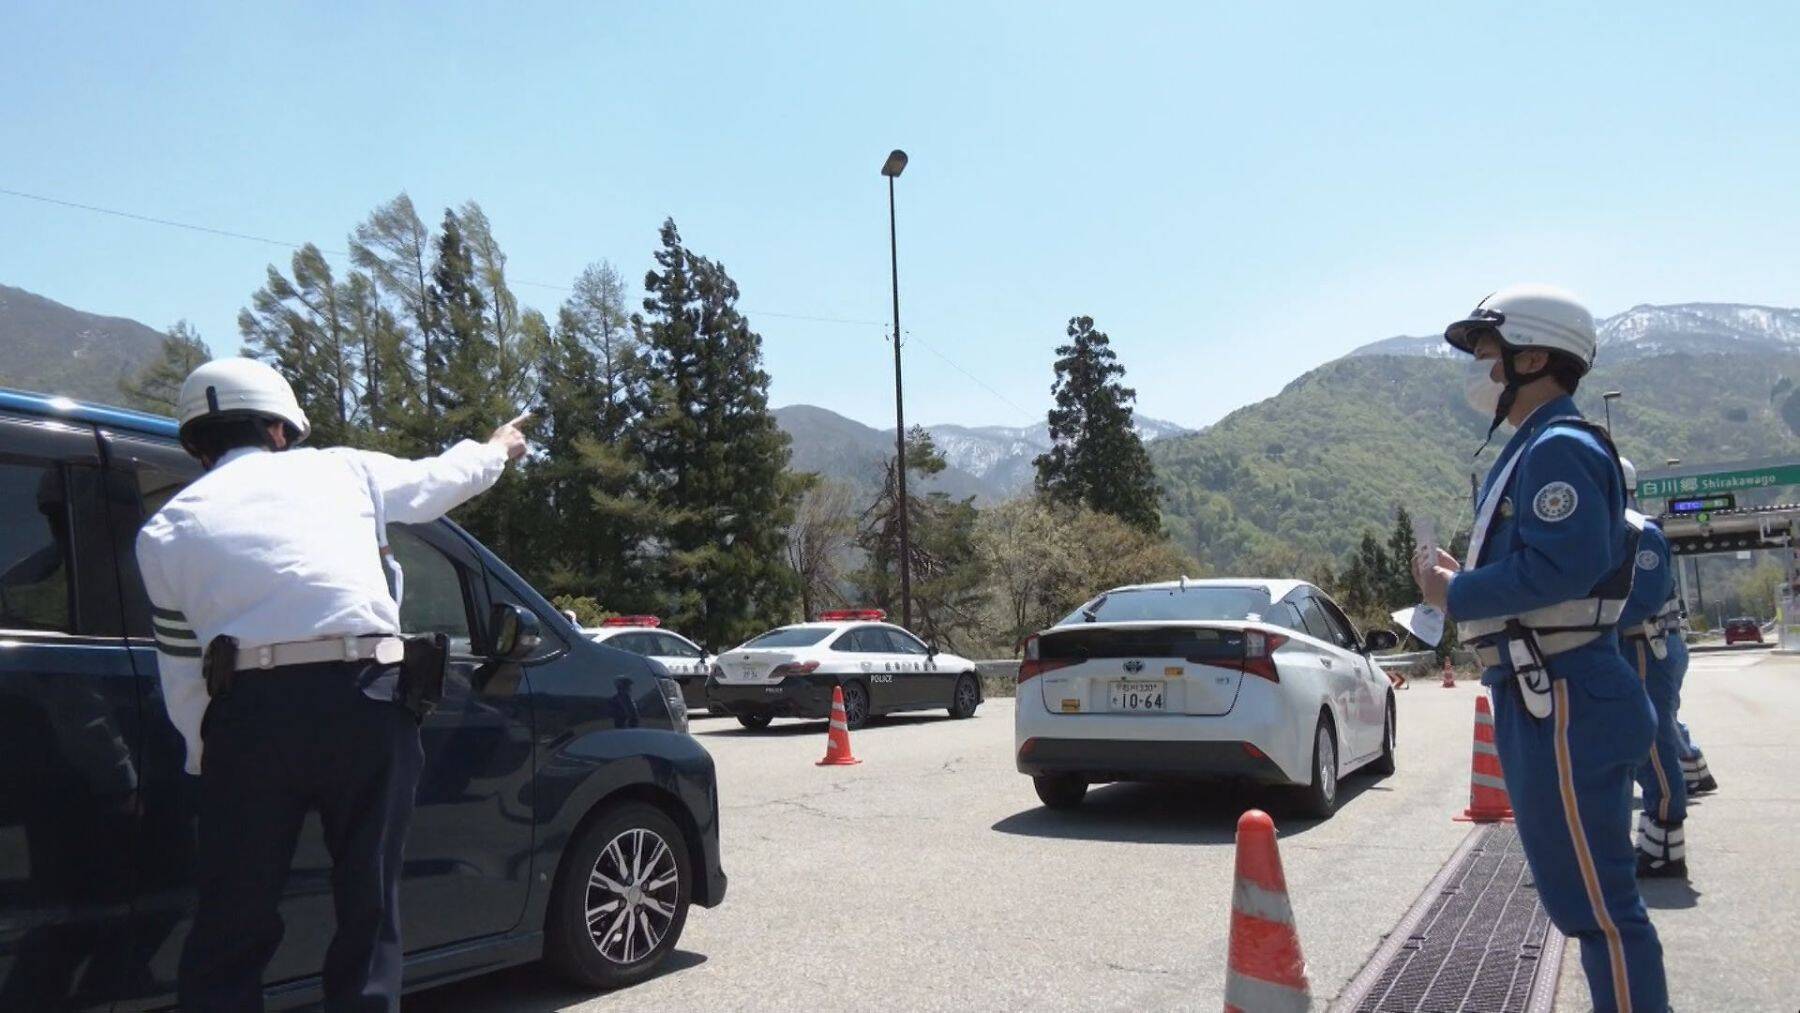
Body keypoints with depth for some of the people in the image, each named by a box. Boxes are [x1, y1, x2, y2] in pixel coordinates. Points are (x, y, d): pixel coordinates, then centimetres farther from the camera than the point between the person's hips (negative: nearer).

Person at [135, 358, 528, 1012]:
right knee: (368, 910, 11)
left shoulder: (167, 528, 17)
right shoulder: (342, 468, 16)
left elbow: (182, 675, 14)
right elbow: (438, 477, 34)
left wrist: (209, 762, 23)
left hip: (247, 712, 1)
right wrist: (496, 449, 53)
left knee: (231, 928, 10)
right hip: (364, 700, 0)